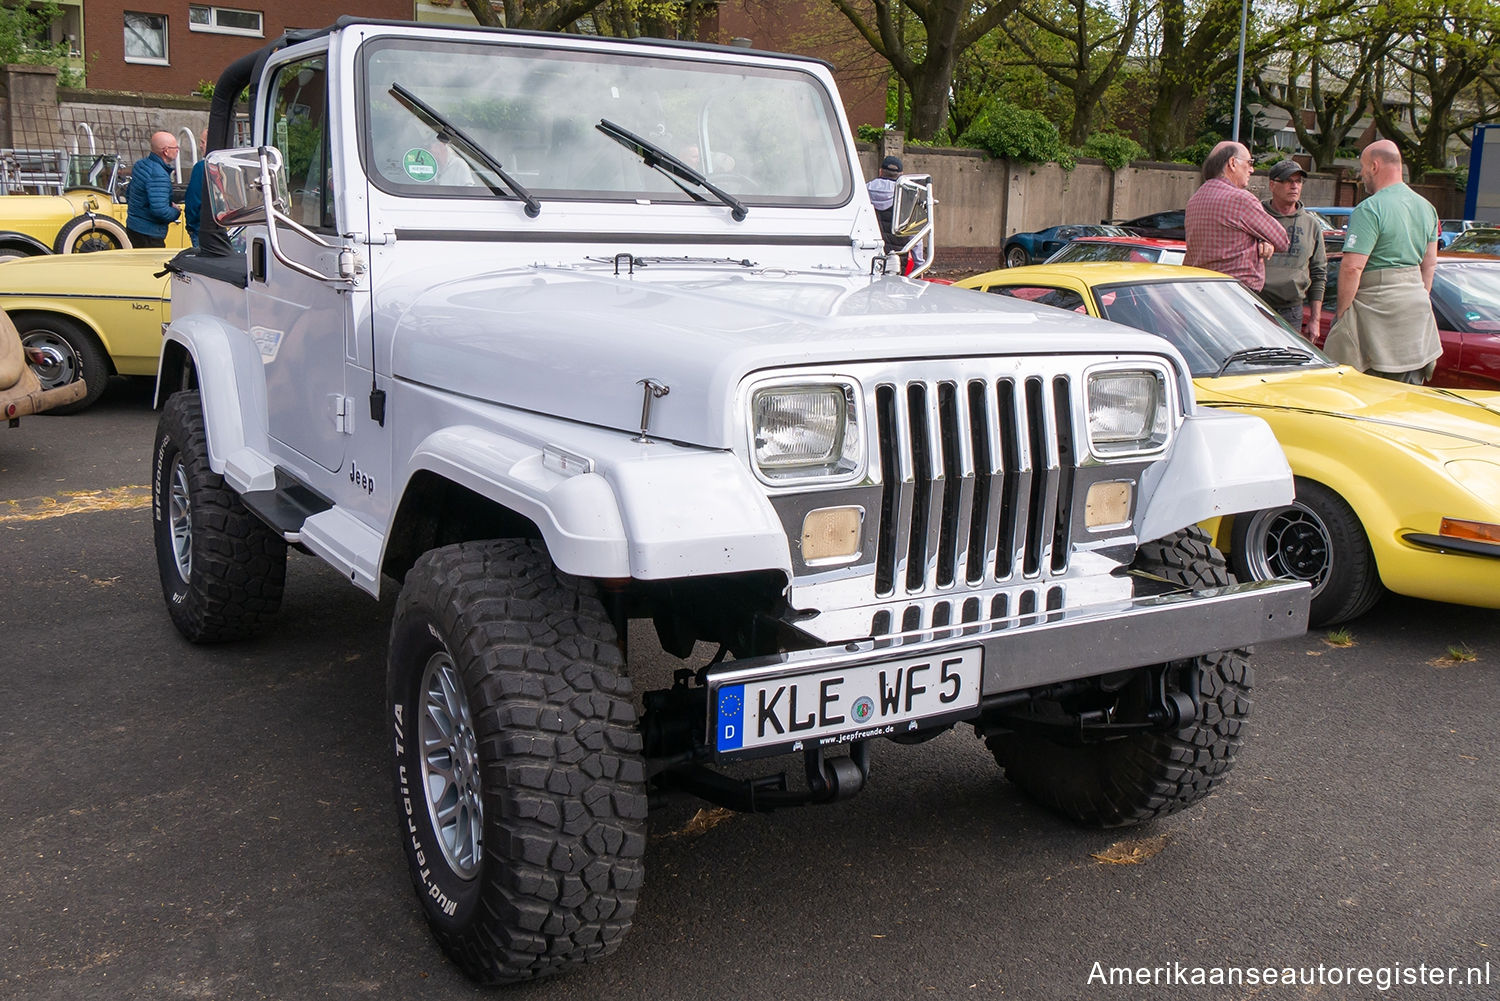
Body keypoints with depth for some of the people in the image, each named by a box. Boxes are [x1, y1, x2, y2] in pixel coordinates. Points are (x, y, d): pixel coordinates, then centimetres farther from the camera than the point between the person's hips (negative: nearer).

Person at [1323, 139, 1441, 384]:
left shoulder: (1370, 210, -14)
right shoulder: (1427, 208, 13)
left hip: (1377, 308, -8)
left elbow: (1352, 267, -20)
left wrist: (1340, 312, -12)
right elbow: (1429, 263, 19)